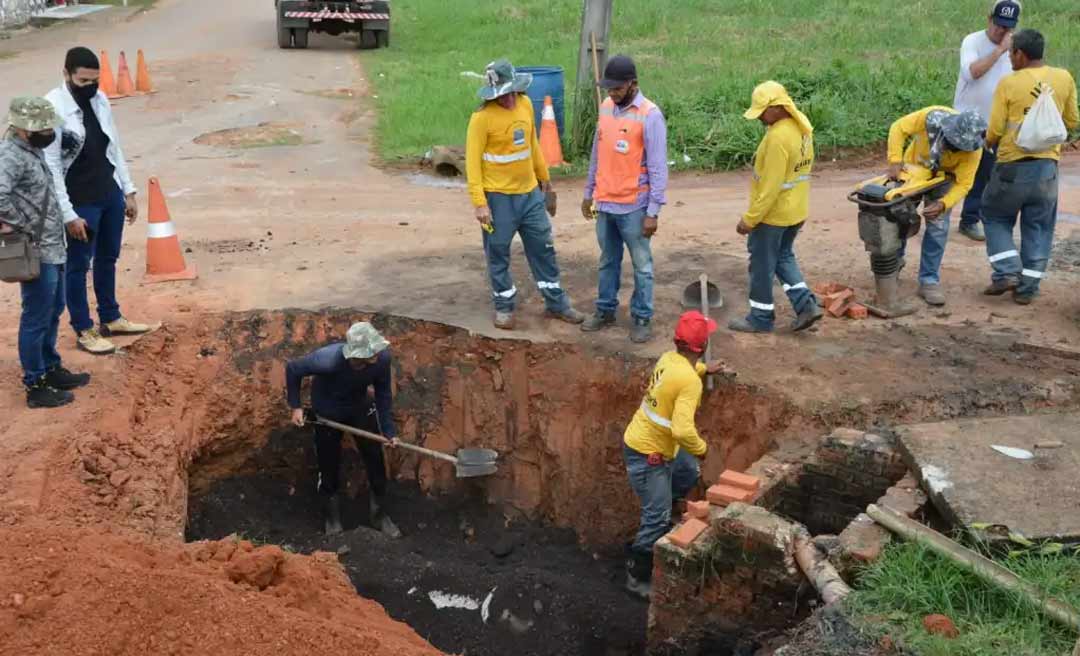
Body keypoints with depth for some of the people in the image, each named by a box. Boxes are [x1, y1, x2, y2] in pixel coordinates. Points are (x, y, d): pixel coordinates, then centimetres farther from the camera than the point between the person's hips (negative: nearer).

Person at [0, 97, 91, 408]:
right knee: (37, 319, 1)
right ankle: (35, 386, 12)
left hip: (53, 248, 9)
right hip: (36, 252, -9)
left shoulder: (31, 149, 9)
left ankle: (51, 369, 37)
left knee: (53, 312, 21)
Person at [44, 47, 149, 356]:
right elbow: (50, 167, -18)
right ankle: (84, 331, 19)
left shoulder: (100, 100, 1)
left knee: (108, 259, 19)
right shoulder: (52, 109, -19)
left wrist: (128, 190, 10)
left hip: (111, 194, 7)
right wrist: (68, 214, -19)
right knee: (78, 266, 7)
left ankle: (111, 318, 35)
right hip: (80, 202, -7)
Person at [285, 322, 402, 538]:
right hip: (327, 411, -3)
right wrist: (295, 406, -17)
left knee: (376, 461, 7)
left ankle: (380, 515, 29)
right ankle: (332, 519, 34)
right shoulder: (329, 360, -41)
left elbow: (383, 391, -12)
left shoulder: (383, 357, -32)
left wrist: (388, 429, -10)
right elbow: (292, 369, -22)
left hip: (360, 407, 3)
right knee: (329, 465, 9)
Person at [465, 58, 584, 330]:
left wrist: (544, 175, 22)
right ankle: (504, 307, 23)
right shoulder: (482, 118, -17)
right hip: (498, 197, -6)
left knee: (544, 248, 12)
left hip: (530, 192, 6)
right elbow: (473, 161, -17)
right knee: (498, 254, 7)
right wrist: (479, 203, -22)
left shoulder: (525, 104, 1)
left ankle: (556, 303, 24)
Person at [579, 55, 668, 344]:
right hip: (605, 203, 6)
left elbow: (658, 168, -15)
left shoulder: (650, 115, -15)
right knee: (608, 261, 17)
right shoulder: (606, 108, 6)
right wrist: (589, 192, 17)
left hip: (634, 207, -6)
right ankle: (605, 310, 30)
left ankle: (642, 318, 16)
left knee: (641, 265, 6)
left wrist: (653, 211, -16)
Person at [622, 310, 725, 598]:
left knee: (689, 472, 29)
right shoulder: (690, 381, -28)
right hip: (647, 454, -9)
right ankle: (638, 578, 16)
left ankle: (656, 518, 40)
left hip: (646, 440, 9)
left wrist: (703, 368, 33)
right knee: (657, 521, 3)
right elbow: (683, 430, -35)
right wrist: (701, 448, -17)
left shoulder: (668, 358, -2)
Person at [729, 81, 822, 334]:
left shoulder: (778, 137, -27)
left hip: (773, 213, -9)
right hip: (795, 210, 9)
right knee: (783, 257, 23)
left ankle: (761, 318, 18)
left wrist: (750, 218, -21)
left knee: (762, 265, 6)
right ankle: (806, 304, 15)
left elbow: (770, 186, -27)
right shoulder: (801, 126, 2)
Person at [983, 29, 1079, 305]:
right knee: (1038, 229, 13)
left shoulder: (1008, 84, -10)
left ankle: (1007, 273, 4)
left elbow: (994, 132, -9)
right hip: (1047, 166, 3)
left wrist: (990, 142, 13)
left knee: (995, 218, 18)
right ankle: (1027, 288, 15)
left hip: (1013, 167, -3)